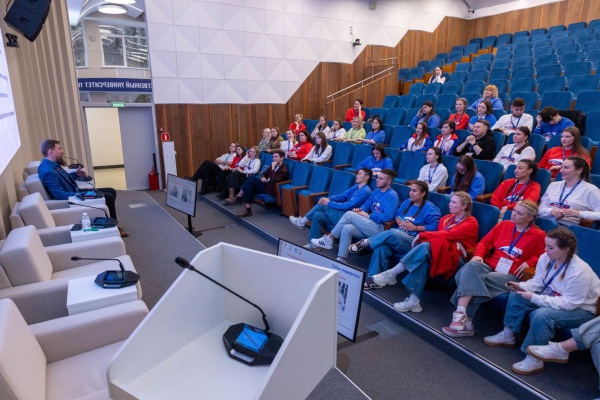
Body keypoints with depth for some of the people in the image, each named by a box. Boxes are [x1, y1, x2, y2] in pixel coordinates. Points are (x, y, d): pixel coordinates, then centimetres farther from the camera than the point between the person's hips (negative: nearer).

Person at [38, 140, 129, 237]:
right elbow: (59, 195, -31)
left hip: (76, 193, 11)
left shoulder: (52, 165, 6)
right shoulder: (48, 171, -25)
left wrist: (76, 174, 9)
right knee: (108, 197, -16)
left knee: (111, 192, 9)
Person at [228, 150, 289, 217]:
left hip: (272, 188, -8)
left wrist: (273, 168, -19)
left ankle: (239, 197, -14)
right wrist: (263, 177, -2)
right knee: (250, 185, -20)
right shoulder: (273, 165, 16)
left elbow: (273, 181, -20)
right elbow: (264, 173, 21)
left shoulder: (284, 169, -9)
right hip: (266, 184, 8)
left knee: (251, 178, -23)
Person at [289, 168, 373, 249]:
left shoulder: (365, 191, -15)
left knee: (323, 206, -15)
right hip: (342, 214, 9)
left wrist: (329, 203, -14)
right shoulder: (355, 187, 15)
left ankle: (302, 222, 1)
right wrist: (328, 199, -8)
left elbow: (348, 206, -21)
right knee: (317, 215, -6)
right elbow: (341, 196, 11)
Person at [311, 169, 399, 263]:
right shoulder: (377, 191, 17)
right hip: (371, 225, 8)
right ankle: (341, 258, -17)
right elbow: (367, 204, 20)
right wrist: (360, 209, -4)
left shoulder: (392, 195, -9)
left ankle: (328, 240, -7)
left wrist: (367, 215, -14)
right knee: (347, 228, -18)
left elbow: (388, 216, -19)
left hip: (379, 228, -8)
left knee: (349, 214, -17)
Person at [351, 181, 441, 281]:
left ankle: (365, 243, -19)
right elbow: (397, 214, 29)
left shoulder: (429, 208, -2)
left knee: (393, 233, -38)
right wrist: (400, 222, 5)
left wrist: (414, 227, -11)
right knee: (381, 247, -28)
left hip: (414, 241, -6)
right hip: (398, 236, 6)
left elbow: (435, 226, -14)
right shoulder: (407, 202, 20)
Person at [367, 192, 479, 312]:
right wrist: (424, 237, -13)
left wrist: (422, 235, -16)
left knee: (424, 247, -32)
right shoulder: (446, 218, 19)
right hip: (438, 251, 6)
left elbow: (447, 235, -17)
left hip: (457, 258, -6)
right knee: (423, 261, -31)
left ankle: (391, 274, -27)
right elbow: (439, 235, 9)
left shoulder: (471, 223, -3)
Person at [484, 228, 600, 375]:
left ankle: (535, 360, -17)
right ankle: (507, 336, 10)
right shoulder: (546, 258, -12)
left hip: (581, 309, -8)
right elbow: (538, 281, -1)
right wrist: (522, 286, -21)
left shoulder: (579, 272, -32)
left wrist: (534, 298, -34)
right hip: (553, 298, 8)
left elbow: (568, 303, -31)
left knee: (541, 315, -34)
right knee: (516, 295, -4)